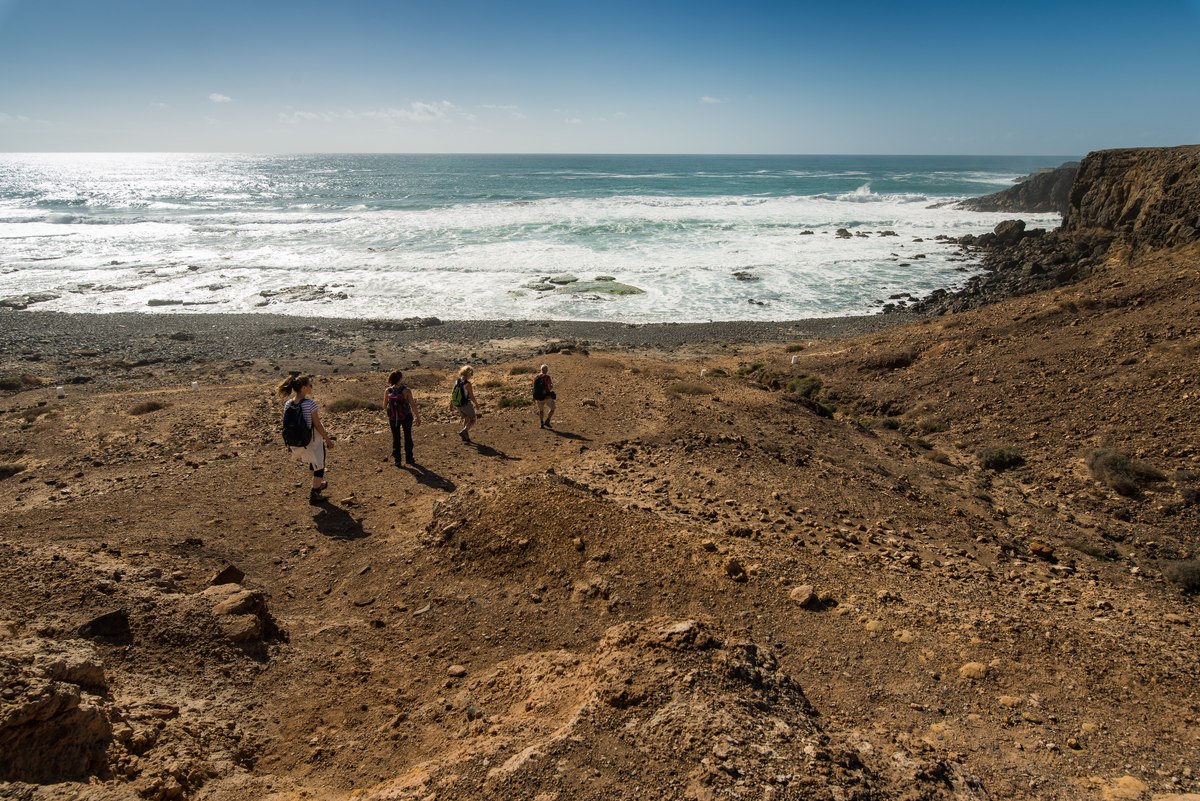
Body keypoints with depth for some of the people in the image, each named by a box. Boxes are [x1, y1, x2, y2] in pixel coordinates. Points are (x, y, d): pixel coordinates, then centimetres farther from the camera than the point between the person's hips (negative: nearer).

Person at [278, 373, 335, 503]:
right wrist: (327, 439, -6)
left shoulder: (287, 404, -5)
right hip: (313, 441, -6)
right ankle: (314, 495, 18)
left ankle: (319, 484, 47)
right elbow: (317, 425, -18)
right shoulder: (310, 403, -23)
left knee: (312, 463, 29)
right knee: (319, 466, 13)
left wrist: (289, 443, 14)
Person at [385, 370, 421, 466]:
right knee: (408, 437, 17)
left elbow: (384, 406, -1)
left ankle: (397, 460, 17)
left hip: (393, 418, 2)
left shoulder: (388, 391, -9)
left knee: (396, 438, 16)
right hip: (406, 417, -2)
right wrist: (418, 417, -5)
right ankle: (409, 458, 26)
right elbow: (413, 405, -15)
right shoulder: (406, 390, -17)